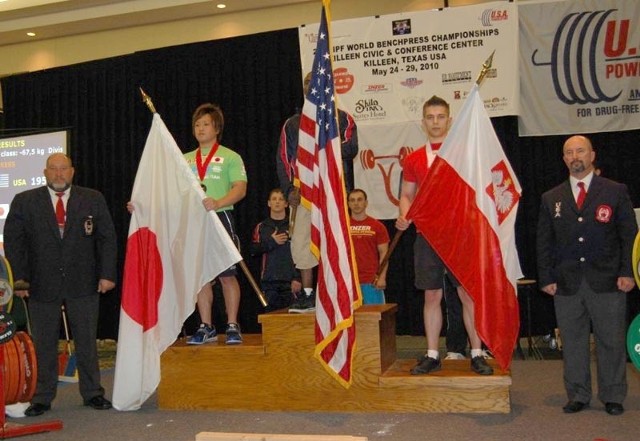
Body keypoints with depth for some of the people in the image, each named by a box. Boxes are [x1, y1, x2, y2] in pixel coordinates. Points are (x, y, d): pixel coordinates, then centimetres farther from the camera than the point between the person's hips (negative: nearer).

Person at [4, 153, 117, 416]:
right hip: (42, 286, 0)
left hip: (84, 285, 1)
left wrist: (107, 274, -4)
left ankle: (92, 393, 22)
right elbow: (13, 242, 2)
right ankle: (42, 397, 21)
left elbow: (107, 238, 3)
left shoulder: (93, 200, 4)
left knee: (87, 341, 9)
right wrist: (18, 278, -6)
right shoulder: (24, 202, 2)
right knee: (43, 344, 8)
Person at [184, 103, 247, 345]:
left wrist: (218, 202, -26)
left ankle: (232, 326, 8)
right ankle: (206, 327, 16)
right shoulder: (185, 159, 17)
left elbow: (240, 188, -9)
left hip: (221, 218, -4)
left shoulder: (230, 157, 3)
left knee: (227, 275, -1)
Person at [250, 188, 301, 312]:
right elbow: (254, 250, 4)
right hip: (269, 280, 2)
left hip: (290, 280, -2)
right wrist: (271, 242, -6)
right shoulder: (261, 227, 14)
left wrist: (297, 278, -7)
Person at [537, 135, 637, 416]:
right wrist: (546, 278, 2)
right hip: (566, 284, 2)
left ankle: (612, 397, 18)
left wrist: (627, 272, -6)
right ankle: (578, 396, 18)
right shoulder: (551, 198, 11)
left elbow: (630, 235, 3)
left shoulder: (616, 192, 6)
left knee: (611, 340, 4)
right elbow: (544, 242, 10)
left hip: (606, 281, -2)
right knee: (572, 342, 6)